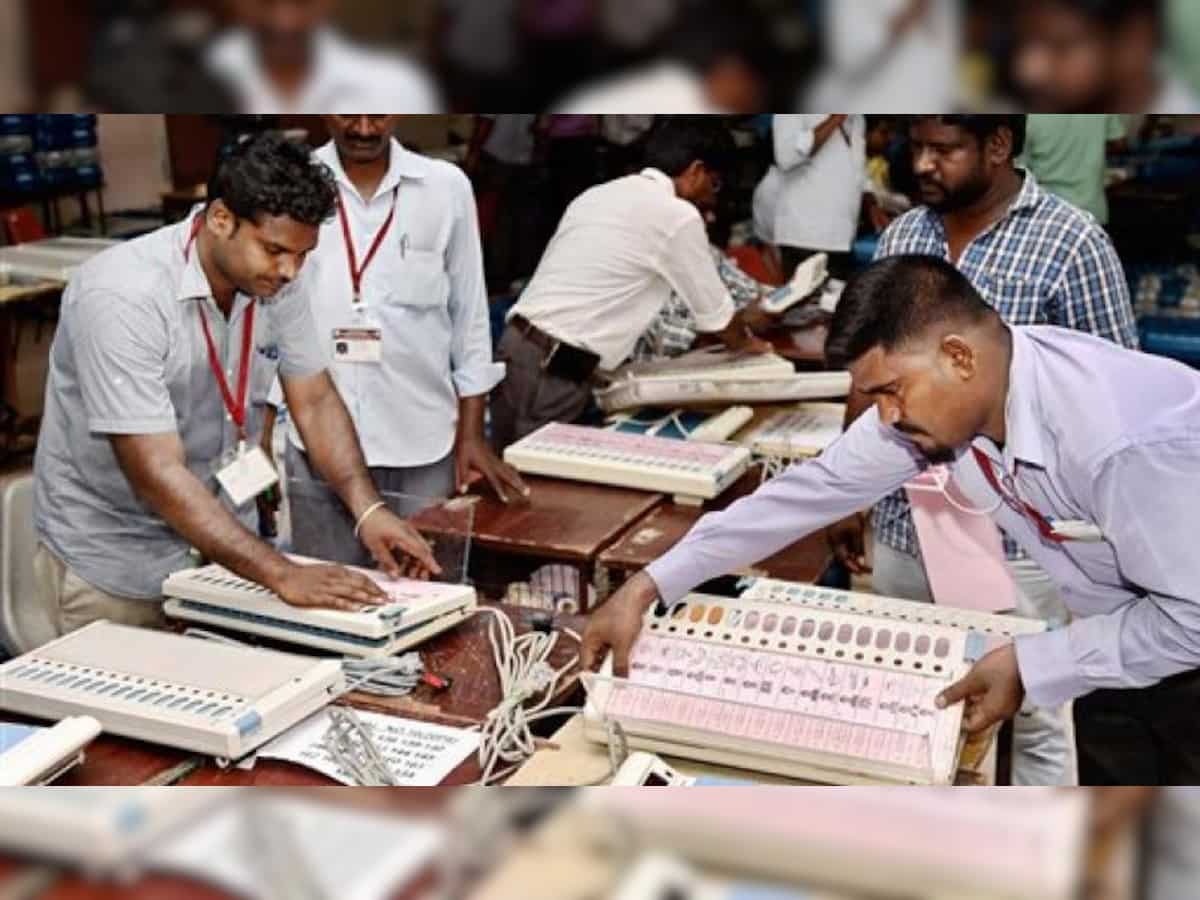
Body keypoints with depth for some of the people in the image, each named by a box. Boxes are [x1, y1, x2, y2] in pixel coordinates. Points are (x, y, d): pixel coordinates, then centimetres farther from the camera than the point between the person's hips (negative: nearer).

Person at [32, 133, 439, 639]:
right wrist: (284, 576, -37)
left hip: (220, 532, 6)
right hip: (113, 560, -5)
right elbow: (158, 476, -32)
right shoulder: (123, 297, -29)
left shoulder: (274, 280, -9)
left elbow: (315, 401, -2)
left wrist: (367, 509, -17)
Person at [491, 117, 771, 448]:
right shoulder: (678, 216, -7)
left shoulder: (598, 194, 17)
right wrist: (746, 341, 25)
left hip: (516, 346, 8)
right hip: (551, 372, -8)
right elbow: (715, 313, 4)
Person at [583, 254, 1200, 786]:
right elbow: (818, 488, -10)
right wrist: (647, 588, -11)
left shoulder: (1128, 439, -39)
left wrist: (1030, 666, -25)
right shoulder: (933, 396, -17)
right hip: (1117, 640, 6)